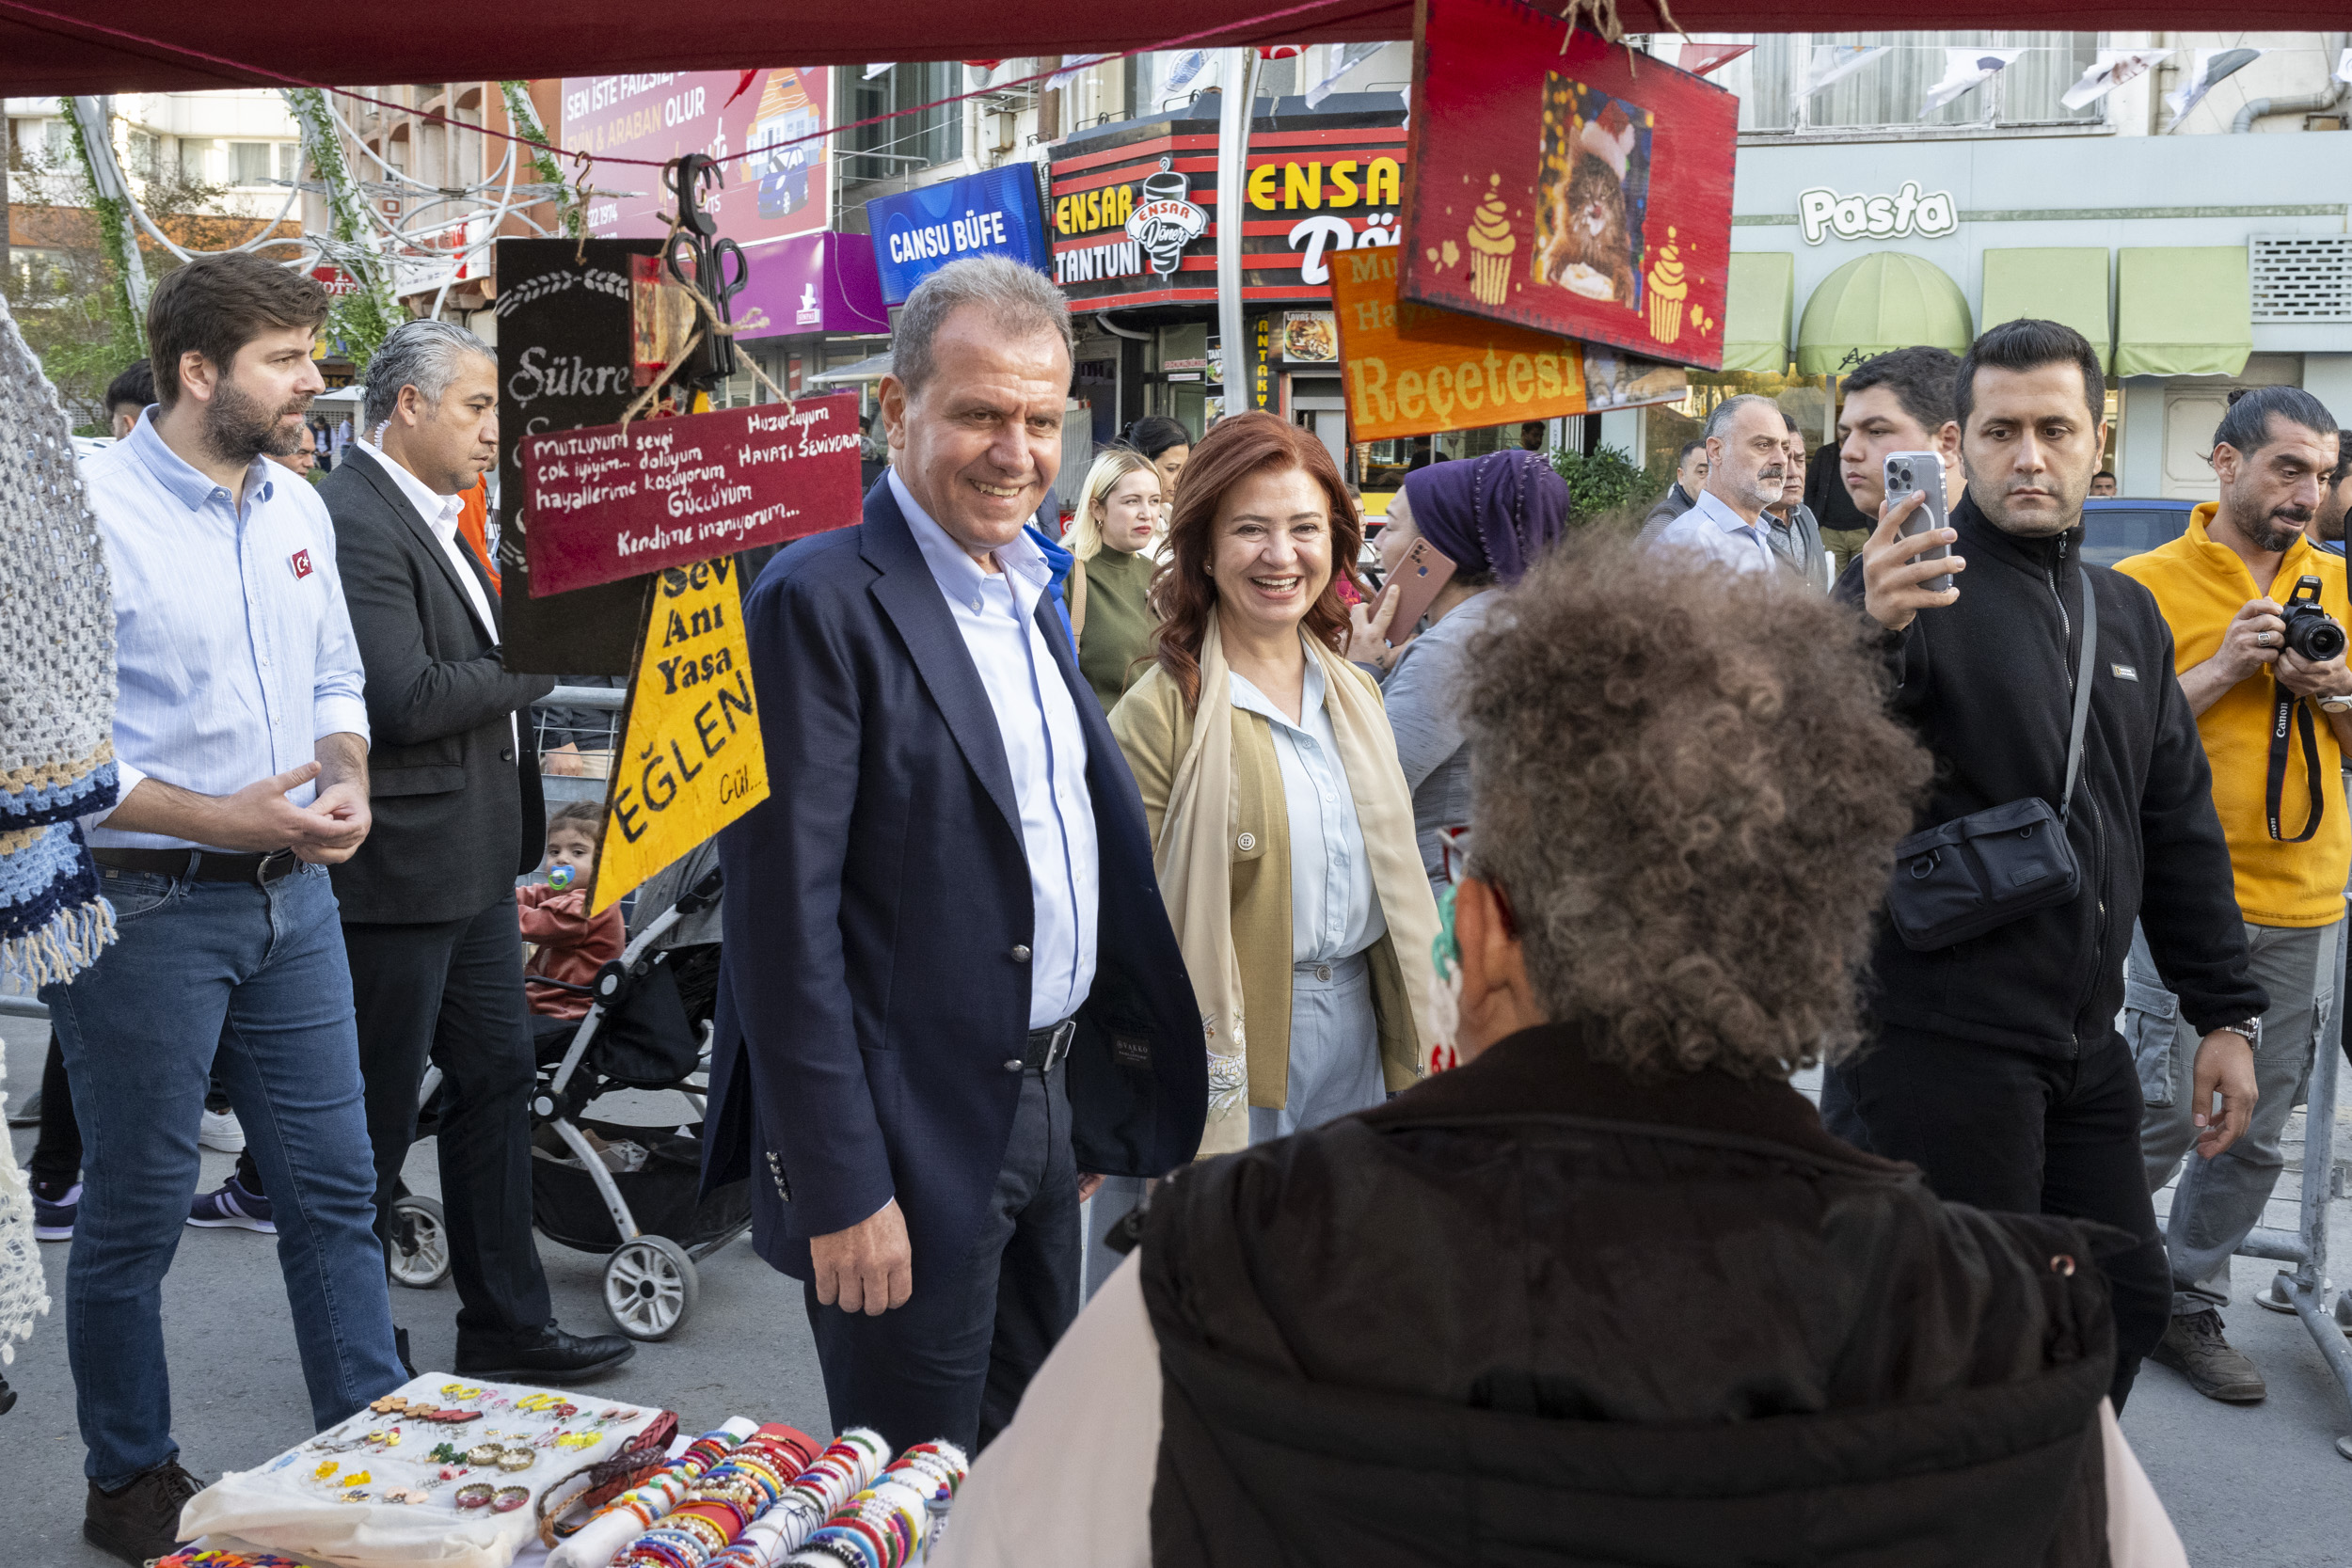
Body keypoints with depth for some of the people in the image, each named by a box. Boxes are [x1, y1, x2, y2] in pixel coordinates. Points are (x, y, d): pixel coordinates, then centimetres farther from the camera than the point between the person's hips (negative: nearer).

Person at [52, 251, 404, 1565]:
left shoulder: (298, 507, 8)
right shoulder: (87, 509, -14)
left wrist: (346, 783, -4)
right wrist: (223, 821, -20)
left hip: (292, 892, 6)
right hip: (143, 908, -6)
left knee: (334, 1183, 11)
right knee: (137, 1212, 8)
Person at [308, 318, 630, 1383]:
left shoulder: (431, 517, 15)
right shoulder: (355, 522, -18)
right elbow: (405, 700, -25)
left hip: (469, 861, 10)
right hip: (401, 871, -10)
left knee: (497, 1076, 15)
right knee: (376, 1122, 3)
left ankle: (508, 1326, 27)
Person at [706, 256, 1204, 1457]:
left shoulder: (1028, 595, 10)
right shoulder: (820, 601, -16)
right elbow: (785, 918, -20)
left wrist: (1091, 1104, 15)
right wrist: (841, 1186, -21)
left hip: (1049, 1110, 8)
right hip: (914, 1139, -8)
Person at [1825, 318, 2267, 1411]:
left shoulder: (2127, 612, 14)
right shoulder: (1913, 582, -9)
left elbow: (2181, 824, 19)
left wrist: (2225, 1013, 17)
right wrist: (1875, 635, -42)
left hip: (2084, 1044, 7)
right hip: (1937, 1041, -7)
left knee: (2126, 1301, 15)